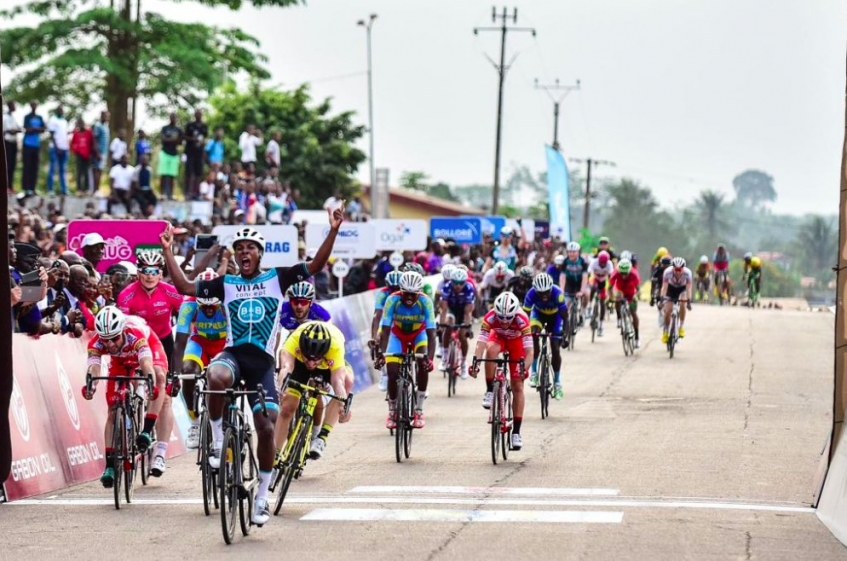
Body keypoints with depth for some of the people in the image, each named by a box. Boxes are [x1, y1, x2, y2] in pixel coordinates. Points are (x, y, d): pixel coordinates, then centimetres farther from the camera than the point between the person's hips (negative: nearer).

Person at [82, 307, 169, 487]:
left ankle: (147, 431, -35)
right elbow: (93, 366, -49)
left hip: (149, 346, -2)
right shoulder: (96, 342, -36)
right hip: (120, 358, 2)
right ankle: (110, 465, -4)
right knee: (113, 410, -6)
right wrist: (90, 385, -71)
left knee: (159, 377, -35)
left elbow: (146, 362, -56)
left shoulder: (135, 333, -44)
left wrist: (151, 383, -75)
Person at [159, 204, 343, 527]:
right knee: (216, 377, -39)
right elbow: (185, 287, 11)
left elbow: (315, 266, 2)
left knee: (266, 427, -8)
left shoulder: (277, 278, 8)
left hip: (262, 361, 0)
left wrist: (333, 231, -8)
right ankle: (217, 440, -17)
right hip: (233, 353, 0)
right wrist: (168, 251, 8)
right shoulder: (226, 284, 12)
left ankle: (262, 498, 6)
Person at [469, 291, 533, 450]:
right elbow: (481, 344, -40)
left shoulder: (522, 320, -38)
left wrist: (523, 369, -56)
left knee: (517, 386, -6)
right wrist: (475, 363, -56)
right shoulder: (490, 317, -35)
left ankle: (516, 432, 1)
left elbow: (529, 352, -41)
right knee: (491, 350, -37)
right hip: (498, 337, 1)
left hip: (516, 341, -1)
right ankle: (490, 391, -20)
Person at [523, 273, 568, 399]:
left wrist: (564, 334, -40)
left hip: (555, 315, -1)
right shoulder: (532, 294, -34)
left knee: (555, 349, -7)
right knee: (533, 334, -28)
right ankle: (534, 372, -15)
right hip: (538, 313, 1)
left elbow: (564, 316, -32)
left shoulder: (557, 293, -37)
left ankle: (557, 383, 9)